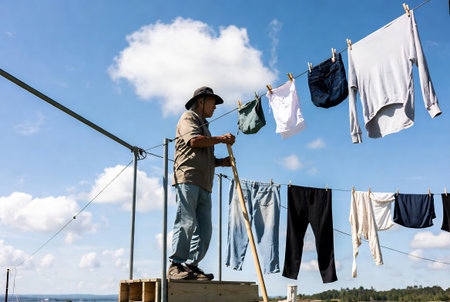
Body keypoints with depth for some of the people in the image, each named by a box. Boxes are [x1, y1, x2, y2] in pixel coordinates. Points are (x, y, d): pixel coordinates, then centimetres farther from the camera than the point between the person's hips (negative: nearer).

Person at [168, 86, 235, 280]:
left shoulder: (203, 125, 32)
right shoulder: (188, 117, 7)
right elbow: (194, 140, -13)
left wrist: (221, 162, 13)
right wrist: (221, 139, -5)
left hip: (204, 184, 9)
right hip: (188, 179, -9)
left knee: (204, 229, 0)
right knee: (186, 222, -14)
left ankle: (191, 266, 1)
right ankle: (176, 265, -12)